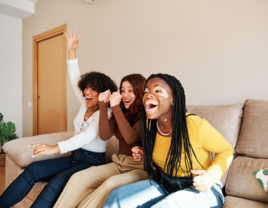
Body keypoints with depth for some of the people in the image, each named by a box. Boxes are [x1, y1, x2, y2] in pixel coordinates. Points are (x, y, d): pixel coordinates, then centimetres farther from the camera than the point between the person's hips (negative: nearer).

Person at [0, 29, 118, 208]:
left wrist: (55, 148, -42)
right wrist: (72, 51, -4)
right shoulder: (85, 104, 7)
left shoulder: (105, 113, -14)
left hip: (92, 162, -7)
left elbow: (88, 136, -30)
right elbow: (75, 79, 5)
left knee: (57, 182, -31)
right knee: (33, 169, -11)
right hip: (74, 157, 7)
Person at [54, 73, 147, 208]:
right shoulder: (121, 112, 10)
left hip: (140, 167, -5)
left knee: (111, 183, -35)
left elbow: (130, 138, -23)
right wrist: (103, 106, -8)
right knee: (78, 178, -14)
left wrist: (115, 107, -22)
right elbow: (105, 135, -2)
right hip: (119, 164, 6)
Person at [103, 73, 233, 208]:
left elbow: (226, 150, -6)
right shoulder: (149, 125, -5)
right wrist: (145, 155, -3)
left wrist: (212, 174, -23)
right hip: (164, 183, 5)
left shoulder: (197, 125, -23)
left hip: (201, 188, -4)